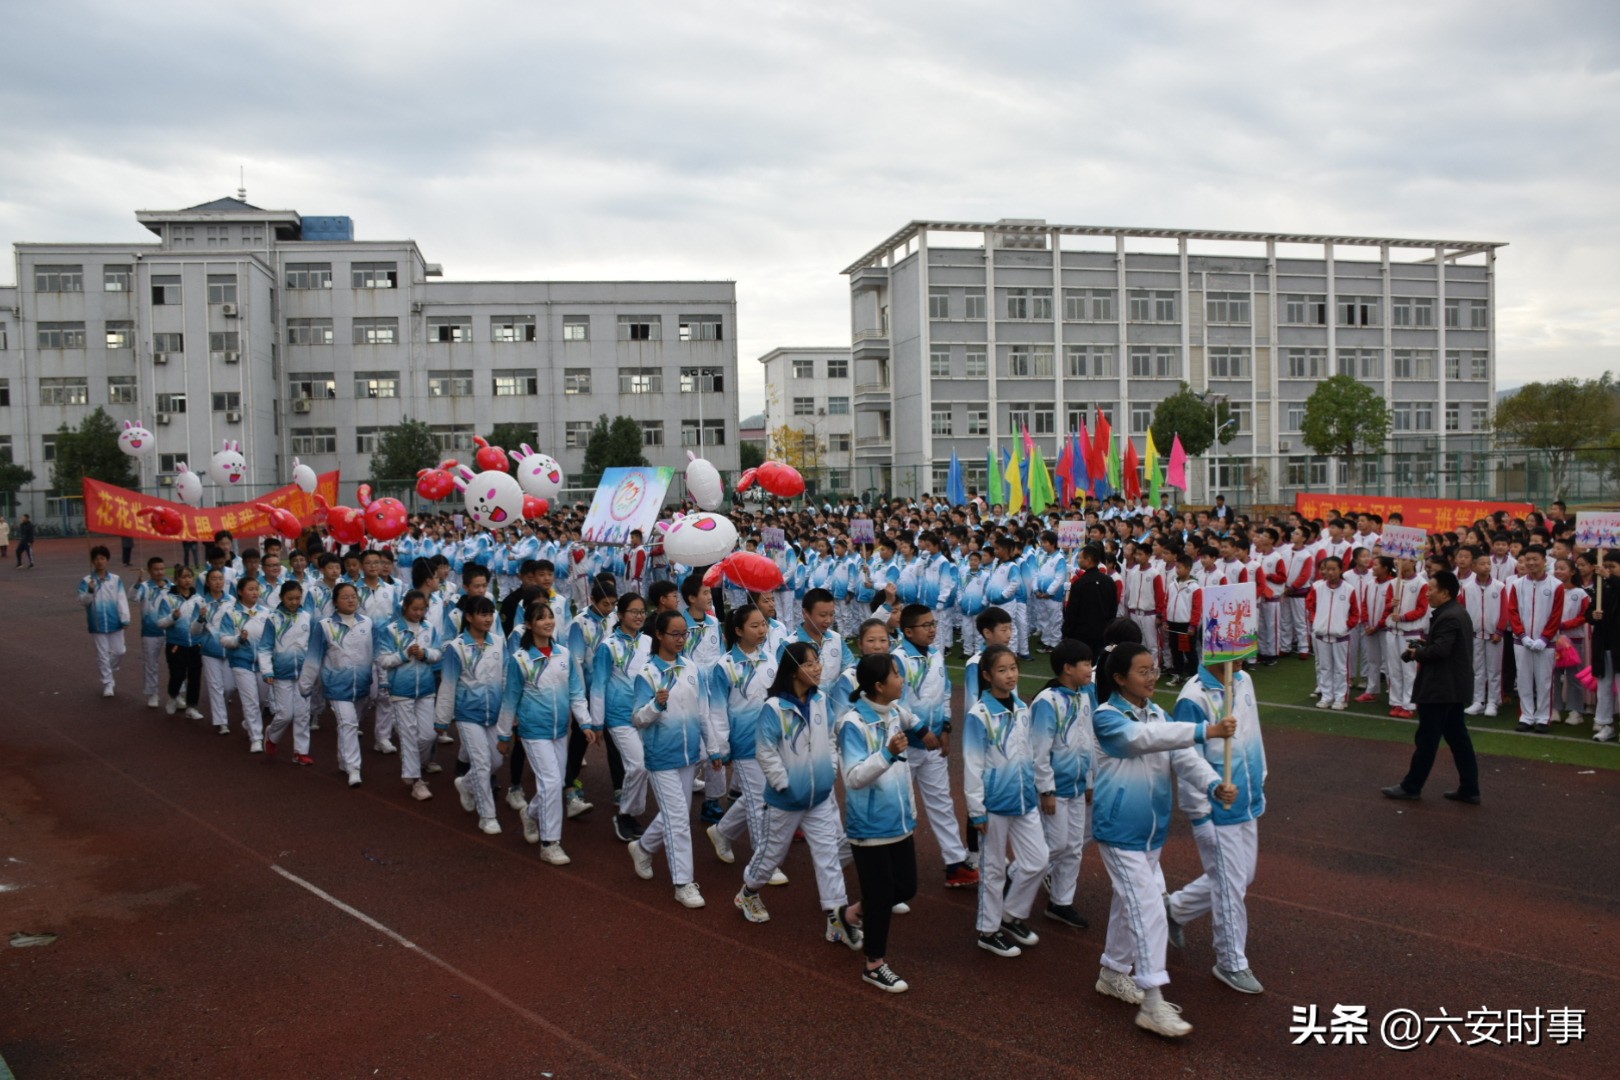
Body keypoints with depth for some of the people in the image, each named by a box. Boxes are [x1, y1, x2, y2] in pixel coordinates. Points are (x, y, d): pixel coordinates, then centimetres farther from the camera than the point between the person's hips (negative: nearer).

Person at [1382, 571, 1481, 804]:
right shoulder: (1458, 612, 14)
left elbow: (1440, 650, -28)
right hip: (1455, 686, 10)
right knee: (1458, 738, 13)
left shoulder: (1447, 617, -20)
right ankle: (1469, 789, 15)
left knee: (1426, 739, -1)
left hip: (1441, 688, -10)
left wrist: (1417, 653, -11)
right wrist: (1424, 647, 5)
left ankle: (1411, 786, 7)